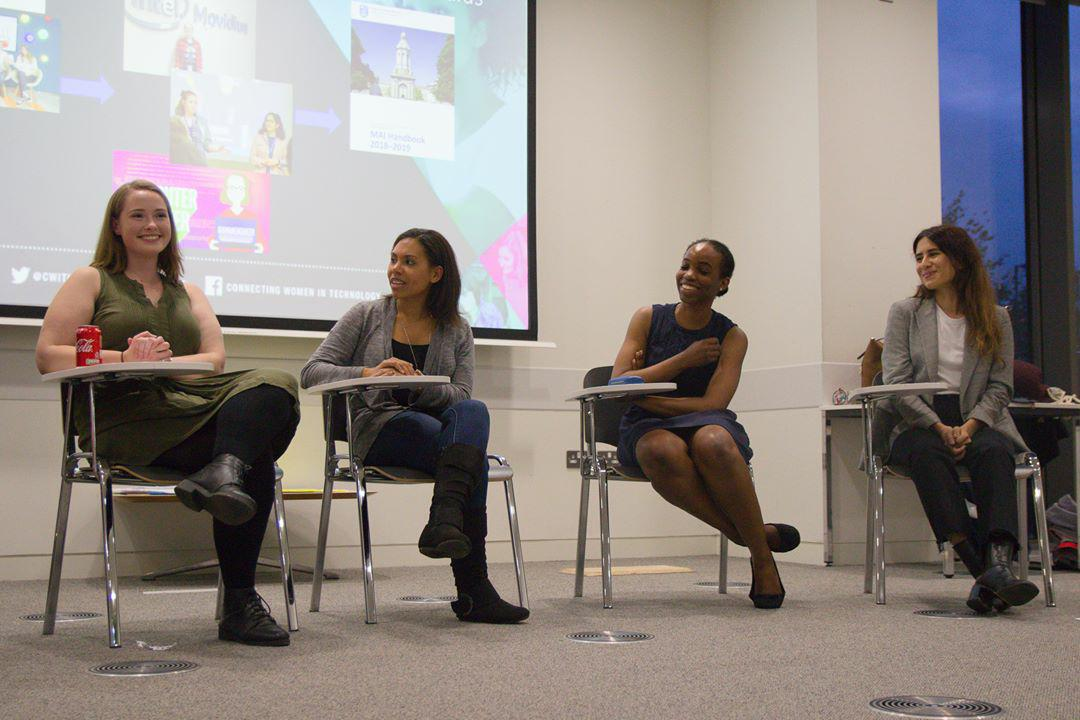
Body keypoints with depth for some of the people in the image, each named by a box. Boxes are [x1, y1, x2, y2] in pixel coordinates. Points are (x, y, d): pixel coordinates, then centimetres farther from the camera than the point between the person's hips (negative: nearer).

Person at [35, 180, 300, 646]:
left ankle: (224, 469, -49)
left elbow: (215, 360, 12)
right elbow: (48, 357, 3)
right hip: (125, 417, -4)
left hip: (192, 401, 4)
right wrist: (122, 359, -14)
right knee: (254, 463, -31)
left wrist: (163, 361, -11)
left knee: (274, 385, -30)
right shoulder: (91, 281, 18)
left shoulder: (188, 293, 30)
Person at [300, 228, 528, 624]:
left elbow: (461, 396, 1)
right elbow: (311, 372, 0)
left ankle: (444, 522, -49)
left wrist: (419, 384, -20)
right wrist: (367, 373, -20)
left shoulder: (457, 332, 15)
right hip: (378, 426, -2)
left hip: (437, 423, 3)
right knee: (473, 458, -32)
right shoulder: (366, 316, 10)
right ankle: (472, 589, -35)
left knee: (473, 411, -36)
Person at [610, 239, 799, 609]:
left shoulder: (731, 337, 5)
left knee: (712, 441, -40)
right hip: (647, 429, 0)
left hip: (707, 424, 0)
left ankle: (761, 554, -24)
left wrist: (646, 394, -9)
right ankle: (753, 534, -25)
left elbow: (713, 404, -8)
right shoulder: (648, 318, 7)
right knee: (663, 451, -39)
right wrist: (685, 360, -8)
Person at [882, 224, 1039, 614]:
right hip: (919, 424, -1)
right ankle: (984, 569, -45)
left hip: (977, 423, 1)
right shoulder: (904, 313, 11)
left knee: (993, 452, -34)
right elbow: (895, 382, 0)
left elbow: (1000, 387, 6)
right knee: (927, 454, -36)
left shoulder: (995, 319, 13)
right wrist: (940, 427, -13)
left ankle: (998, 561, -52)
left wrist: (969, 427, -13)